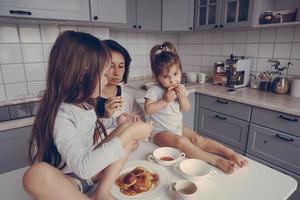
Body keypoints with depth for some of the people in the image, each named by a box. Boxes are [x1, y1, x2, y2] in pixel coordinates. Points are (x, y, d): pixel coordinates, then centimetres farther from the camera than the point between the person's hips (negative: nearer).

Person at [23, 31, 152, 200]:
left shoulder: (84, 105, -3)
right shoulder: (60, 115, -26)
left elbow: (95, 142, 4)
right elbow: (82, 167, -34)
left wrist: (126, 129, -9)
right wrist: (129, 133, -32)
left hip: (90, 171, 7)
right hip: (64, 182, -7)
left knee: (126, 127, -3)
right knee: (37, 175, -39)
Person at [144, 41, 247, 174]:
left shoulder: (180, 88, 2)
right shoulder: (154, 90, -14)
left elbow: (186, 109, 2)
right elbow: (148, 109, -21)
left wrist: (182, 97, -17)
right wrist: (165, 100, -25)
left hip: (178, 127, 5)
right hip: (160, 132, -5)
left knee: (197, 139, -17)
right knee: (183, 142, -30)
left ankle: (230, 153, -20)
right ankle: (216, 160, -32)